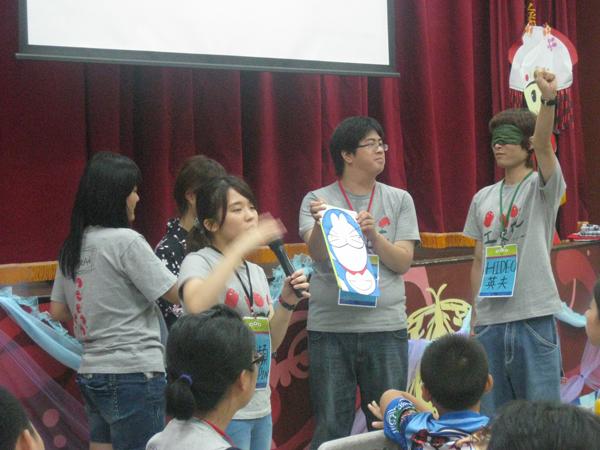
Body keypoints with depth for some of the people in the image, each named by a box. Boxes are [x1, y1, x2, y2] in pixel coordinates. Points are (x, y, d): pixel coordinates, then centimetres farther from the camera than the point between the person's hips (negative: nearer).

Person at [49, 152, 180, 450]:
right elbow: (179, 294, -10)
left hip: (91, 373, 8)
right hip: (133, 373, -8)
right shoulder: (125, 241, -13)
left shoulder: (72, 247, 9)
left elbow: (57, 311, 15)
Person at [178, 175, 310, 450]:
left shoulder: (256, 272, 14)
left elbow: (270, 343, 15)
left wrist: (287, 303, -2)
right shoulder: (198, 262, -7)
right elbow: (196, 305, -31)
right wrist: (241, 247, -29)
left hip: (260, 409, 7)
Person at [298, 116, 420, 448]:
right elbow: (318, 254, -10)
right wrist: (320, 224, -30)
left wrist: (374, 235, -15)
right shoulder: (317, 199, 4)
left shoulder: (399, 200, 8)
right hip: (330, 327, -1)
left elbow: (403, 262, 2)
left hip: (386, 325, 2)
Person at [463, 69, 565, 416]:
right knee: (492, 416, 9)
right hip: (490, 319, 5)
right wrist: (475, 315, 12)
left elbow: (543, 144, -21)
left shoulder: (542, 188, 0)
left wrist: (549, 100, -37)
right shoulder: (483, 199, 14)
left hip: (534, 316, -5)